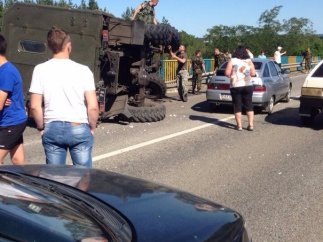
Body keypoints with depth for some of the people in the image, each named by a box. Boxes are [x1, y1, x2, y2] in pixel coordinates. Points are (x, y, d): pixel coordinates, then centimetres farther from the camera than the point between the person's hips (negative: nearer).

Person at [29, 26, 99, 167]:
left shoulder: (40, 70, -4)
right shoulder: (83, 70, -7)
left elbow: (35, 106, -6)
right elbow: (93, 107, -10)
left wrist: (41, 127, 9)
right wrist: (92, 127, 6)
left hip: (52, 128, 2)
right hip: (79, 128, -1)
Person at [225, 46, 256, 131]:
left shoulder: (232, 61, -4)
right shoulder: (249, 61, 5)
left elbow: (227, 73, -10)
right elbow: (253, 73, 3)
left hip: (235, 86, -2)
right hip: (248, 85, 2)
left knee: (237, 106, 3)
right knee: (249, 105, 8)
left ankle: (239, 125, 3)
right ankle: (251, 125, 7)